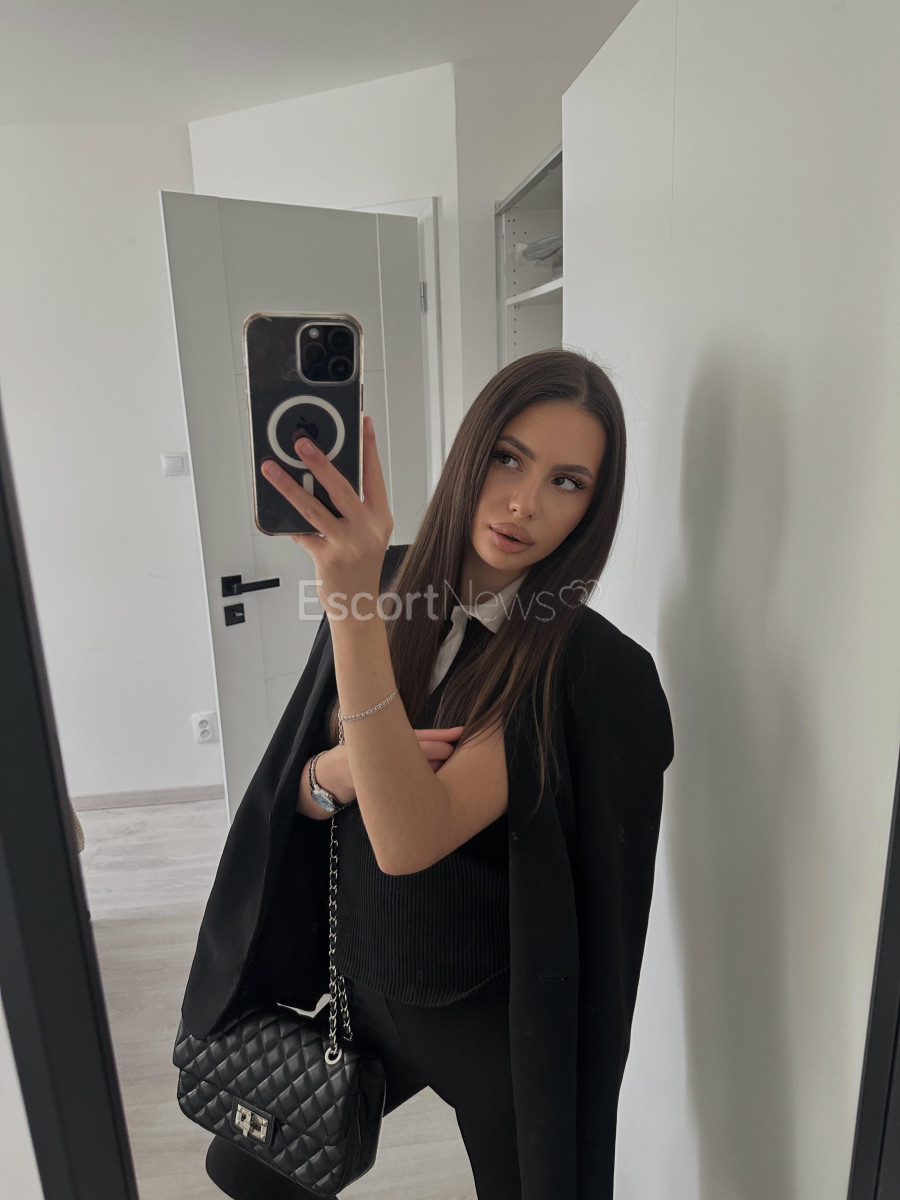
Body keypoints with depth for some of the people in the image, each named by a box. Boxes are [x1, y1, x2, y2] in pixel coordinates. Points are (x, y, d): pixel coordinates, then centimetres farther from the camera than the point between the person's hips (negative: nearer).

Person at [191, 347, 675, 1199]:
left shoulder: (596, 671, -25)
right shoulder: (392, 584, -10)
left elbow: (408, 839, -36)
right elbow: (301, 788, -2)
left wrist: (353, 601, -42)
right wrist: (340, 770, -25)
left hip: (494, 1022, -4)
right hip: (364, 978, 5)